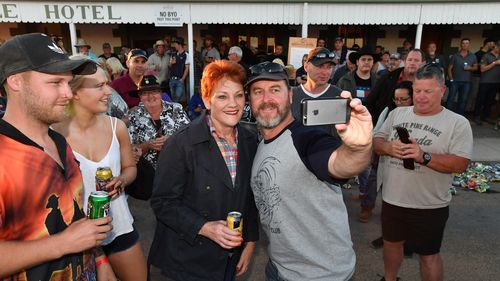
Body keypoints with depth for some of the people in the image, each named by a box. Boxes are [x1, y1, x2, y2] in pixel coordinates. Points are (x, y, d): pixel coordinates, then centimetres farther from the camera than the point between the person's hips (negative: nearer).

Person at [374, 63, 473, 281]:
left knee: (428, 255, 13)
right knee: (391, 243, 22)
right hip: (391, 199, 4)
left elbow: (461, 164, -15)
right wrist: (389, 147, -18)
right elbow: (376, 142, 4)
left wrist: (424, 157, -28)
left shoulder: (458, 123, -9)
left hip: (430, 206, -4)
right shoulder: (397, 114, 3)